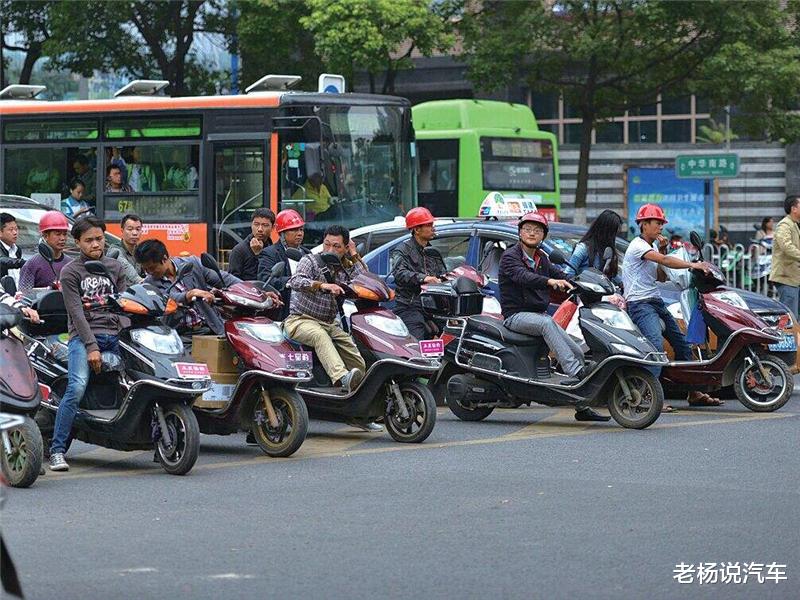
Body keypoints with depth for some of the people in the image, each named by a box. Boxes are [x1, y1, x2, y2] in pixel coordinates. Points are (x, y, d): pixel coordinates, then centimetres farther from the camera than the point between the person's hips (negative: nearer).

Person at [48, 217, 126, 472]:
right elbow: (76, 312, -3)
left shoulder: (115, 267, 19)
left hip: (114, 335, 4)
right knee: (77, 386, -25)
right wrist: (91, 347, -14)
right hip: (83, 336, -4)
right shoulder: (70, 272, 6)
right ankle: (57, 450, -22)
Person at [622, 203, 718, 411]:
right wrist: (692, 265, -31)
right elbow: (664, 261, -26)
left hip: (656, 301, 10)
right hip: (640, 304, -10)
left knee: (681, 344, 11)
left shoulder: (652, 246, 20)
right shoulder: (638, 246, -11)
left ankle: (694, 393, 19)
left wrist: (663, 250, 7)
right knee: (655, 345, -29)